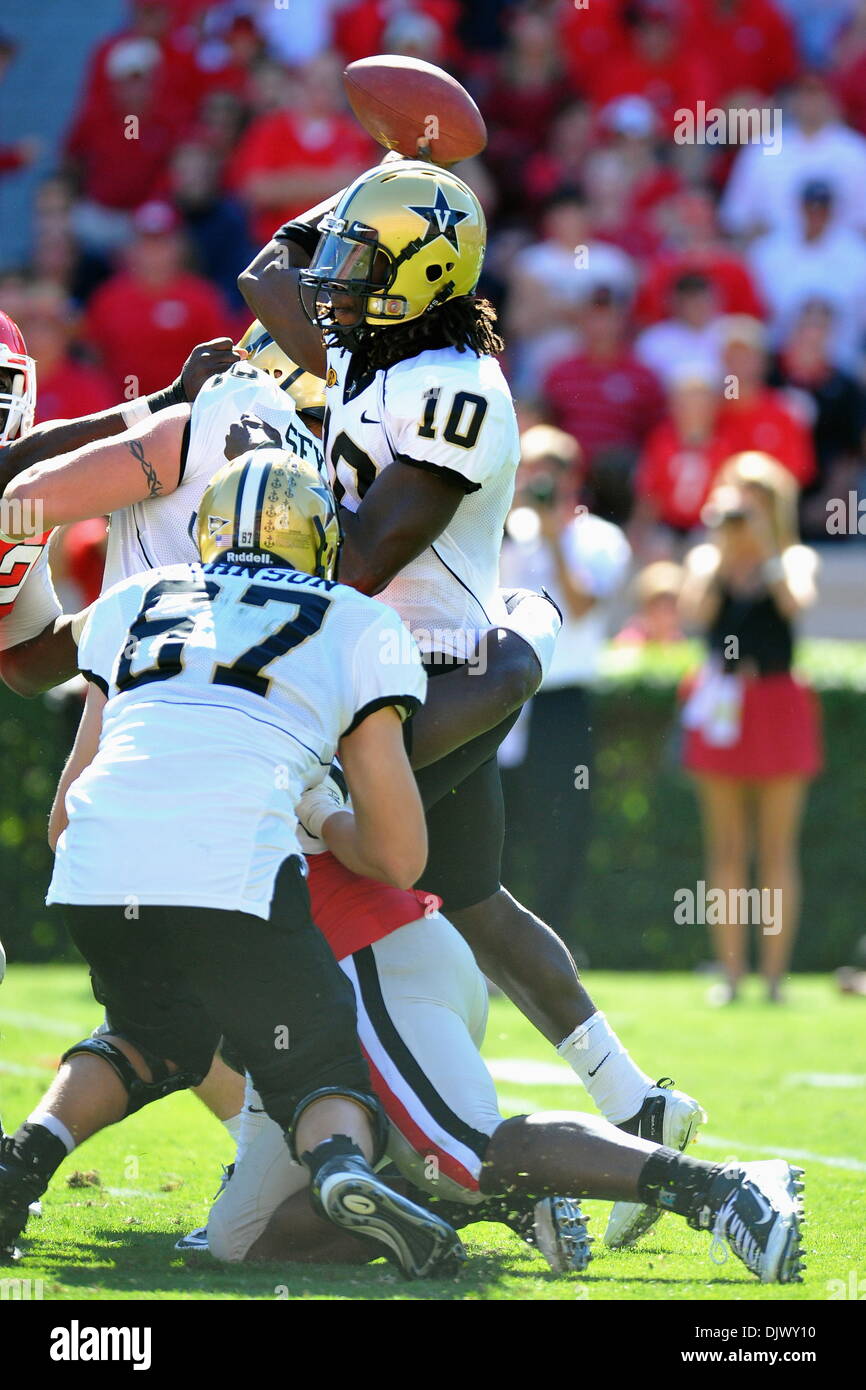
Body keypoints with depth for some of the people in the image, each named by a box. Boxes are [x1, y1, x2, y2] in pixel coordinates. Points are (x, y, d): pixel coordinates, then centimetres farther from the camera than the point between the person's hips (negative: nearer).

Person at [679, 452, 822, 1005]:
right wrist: (722, 548, -11)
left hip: (777, 707, -2)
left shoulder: (794, 560, 3)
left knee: (777, 851, -2)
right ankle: (731, 974, 6)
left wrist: (765, 544, -17)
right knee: (726, 851, 3)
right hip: (722, 708, 2)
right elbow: (695, 613, -10)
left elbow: (796, 602, -18)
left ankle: (775, 975, 1)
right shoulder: (707, 559, 8)